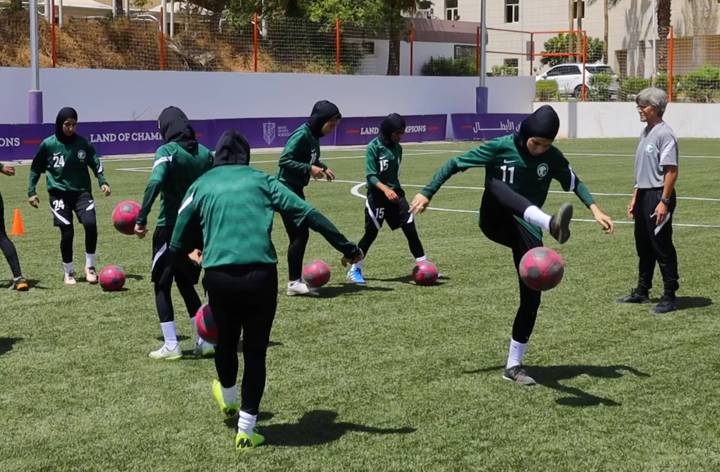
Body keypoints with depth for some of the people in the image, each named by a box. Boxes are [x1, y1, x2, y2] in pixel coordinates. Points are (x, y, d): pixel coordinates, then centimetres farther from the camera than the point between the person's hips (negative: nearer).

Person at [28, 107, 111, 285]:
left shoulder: (82, 143, 0)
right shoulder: (48, 144, -4)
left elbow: (95, 163, 9)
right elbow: (36, 168, 7)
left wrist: (102, 181, -5)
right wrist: (31, 191, 2)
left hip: (81, 191, 1)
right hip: (59, 193, -1)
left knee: (90, 224, -18)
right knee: (67, 232, -4)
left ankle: (90, 266, 0)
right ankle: (69, 272, 16)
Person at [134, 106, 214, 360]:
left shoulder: (167, 151, -12)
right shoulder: (205, 153, 6)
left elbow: (154, 182, -27)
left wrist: (141, 218, -24)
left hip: (170, 227, -6)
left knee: (162, 285, 7)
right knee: (186, 284, 20)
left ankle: (171, 346, 3)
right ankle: (204, 340, 15)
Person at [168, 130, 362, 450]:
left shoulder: (201, 185, 15)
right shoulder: (260, 180, 13)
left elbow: (177, 246, 15)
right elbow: (308, 215, 6)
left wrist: (196, 251, 39)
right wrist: (347, 248, 11)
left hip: (219, 276, 1)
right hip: (261, 274, -1)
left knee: (226, 342, 26)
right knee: (255, 351, 12)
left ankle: (228, 400, 50)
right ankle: (246, 430, 14)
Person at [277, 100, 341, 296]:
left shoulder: (314, 137, 8)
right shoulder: (301, 135, -18)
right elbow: (284, 160, -23)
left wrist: (323, 167, 5)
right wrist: (309, 169, -25)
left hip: (296, 190, 9)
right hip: (287, 189, -9)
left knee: (300, 235, 11)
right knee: (299, 235, -9)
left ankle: (296, 280, 18)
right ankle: (294, 282, -3)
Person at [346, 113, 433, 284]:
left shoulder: (397, 148, 7)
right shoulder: (373, 147, -12)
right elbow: (371, 175, -18)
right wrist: (385, 189, -33)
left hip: (395, 193, 6)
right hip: (377, 196, -6)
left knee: (410, 228, 1)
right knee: (371, 233, -1)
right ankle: (355, 270, 12)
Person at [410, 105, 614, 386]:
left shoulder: (553, 158, -1)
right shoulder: (501, 147, -10)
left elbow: (574, 183, 14)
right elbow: (455, 164, -5)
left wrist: (595, 210, 0)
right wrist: (427, 193, -10)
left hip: (526, 231, 4)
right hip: (496, 223, -3)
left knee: (532, 297, -7)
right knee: (496, 185, -37)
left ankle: (513, 365, 9)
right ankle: (551, 224, -68)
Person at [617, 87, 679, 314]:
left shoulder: (664, 134, -14)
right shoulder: (645, 132, 15)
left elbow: (671, 171, -19)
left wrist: (664, 202, -23)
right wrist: (635, 197, 20)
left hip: (658, 195, -9)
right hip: (644, 195, 9)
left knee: (662, 247, -5)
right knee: (643, 246, 16)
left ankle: (669, 297, 2)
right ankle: (642, 291, 27)